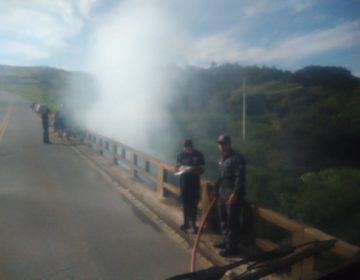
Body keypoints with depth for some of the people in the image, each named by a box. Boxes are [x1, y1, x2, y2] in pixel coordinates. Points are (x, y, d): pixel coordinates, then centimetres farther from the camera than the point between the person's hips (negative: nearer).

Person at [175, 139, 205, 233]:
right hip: (184, 182, 2)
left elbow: (201, 170, -6)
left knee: (193, 204, 3)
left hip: (194, 182, -2)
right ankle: (186, 222, 25)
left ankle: (193, 224, 15)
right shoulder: (181, 154, -1)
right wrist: (180, 168, -19)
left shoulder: (198, 155, -7)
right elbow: (176, 168, 4)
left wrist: (193, 170, -25)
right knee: (185, 203, 11)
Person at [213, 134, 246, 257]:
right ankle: (226, 241, 32)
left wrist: (235, 193, -26)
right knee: (223, 220, 17)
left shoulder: (237, 158, -14)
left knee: (232, 222, -2)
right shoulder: (223, 157, 15)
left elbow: (240, 177, -21)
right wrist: (216, 188, 20)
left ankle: (231, 247, 8)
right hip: (222, 193, 9)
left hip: (232, 194, -9)